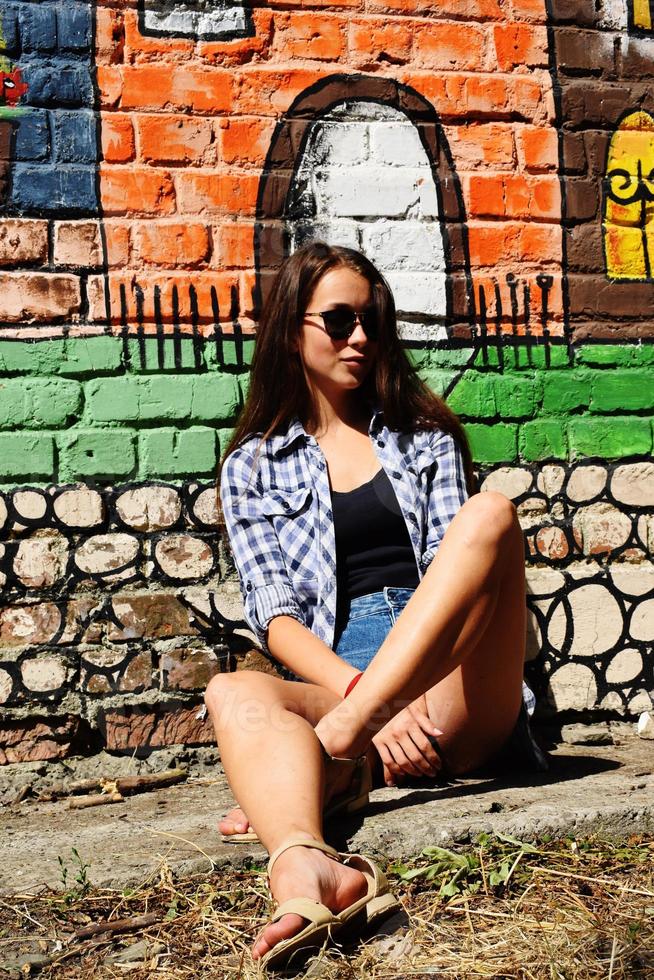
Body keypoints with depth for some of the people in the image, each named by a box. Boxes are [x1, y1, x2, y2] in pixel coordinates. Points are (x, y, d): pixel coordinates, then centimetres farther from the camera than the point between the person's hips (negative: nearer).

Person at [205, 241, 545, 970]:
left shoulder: (425, 436, 18)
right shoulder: (253, 465, 13)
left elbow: (457, 561, 5)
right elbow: (275, 616, 2)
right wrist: (366, 697, -20)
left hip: (447, 690, 1)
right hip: (333, 683, 0)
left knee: (489, 514, -25)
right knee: (233, 693, -32)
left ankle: (332, 746, -35)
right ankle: (306, 871, -64)